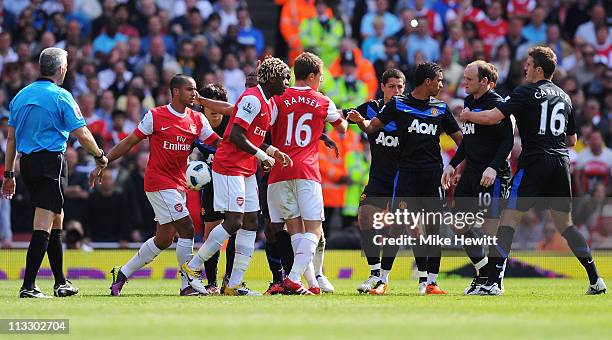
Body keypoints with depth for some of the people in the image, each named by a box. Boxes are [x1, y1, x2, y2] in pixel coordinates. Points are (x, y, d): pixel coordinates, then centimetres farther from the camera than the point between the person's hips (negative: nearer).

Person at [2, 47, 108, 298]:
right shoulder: (61, 96, -8)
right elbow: (82, 134, -10)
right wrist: (100, 156, 7)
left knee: (56, 220, 19)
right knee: (44, 226, -8)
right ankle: (28, 286, -15)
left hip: (26, 163, 7)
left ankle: (61, 283, 24)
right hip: (51, 162, -7)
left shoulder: (21, 96, 11)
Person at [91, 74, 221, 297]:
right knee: (187, 230, -14)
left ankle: (122, 274, 24)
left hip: (178, 185, 7)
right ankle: (188, 285, -7)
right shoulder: (155, 116, -8)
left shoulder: (197, 120, 7)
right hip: (159, 183, -7)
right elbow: (129, 143, -3)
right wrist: (103, 164, -3)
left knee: (164, 240, 10)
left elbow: (218, 143, 3)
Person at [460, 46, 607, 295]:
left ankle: (493, 281, -12)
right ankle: (596, 279, 10)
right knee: (564, 223, 15)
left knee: (509, 218, -5)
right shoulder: (564, 97, 16)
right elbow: (572, 140, 22)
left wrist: (468, 115, 6)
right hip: (561, 162, 6)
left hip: (535, 163, -6)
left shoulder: (526, 93, -4)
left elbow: (493, 117, -11)